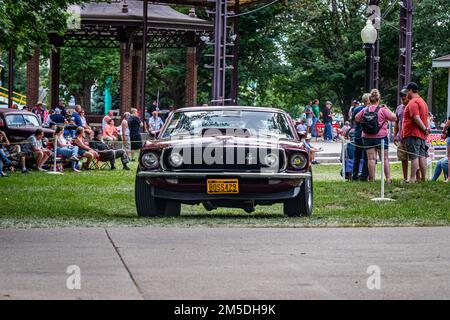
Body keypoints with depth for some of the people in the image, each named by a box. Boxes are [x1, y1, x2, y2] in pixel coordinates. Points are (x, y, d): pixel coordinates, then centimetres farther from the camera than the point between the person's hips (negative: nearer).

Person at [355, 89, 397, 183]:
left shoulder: (364, 110, -1)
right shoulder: (382, 110, -9)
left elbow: (356, 118, 13)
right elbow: (394, 118, -4)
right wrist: (387, 109, 4)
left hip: (367, 137, 2)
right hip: (381, 137, -2)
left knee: (371, 158, 2)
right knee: (385, 158, 6)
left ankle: (372, 178, -1)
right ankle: (388, 178, 4)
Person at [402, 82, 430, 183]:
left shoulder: (413, 102, -12)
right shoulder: (423, 102, 20)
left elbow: (416, 118, -21)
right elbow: (425, 118, 20)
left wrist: (424, 129, -15)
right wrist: (427, 128, 10)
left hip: (412, 133, -9)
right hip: (421, 134, 9)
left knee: (414, 156, -10)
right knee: (422, 155, 7)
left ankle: (412, 178, -10)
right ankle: (423, 178, 7)